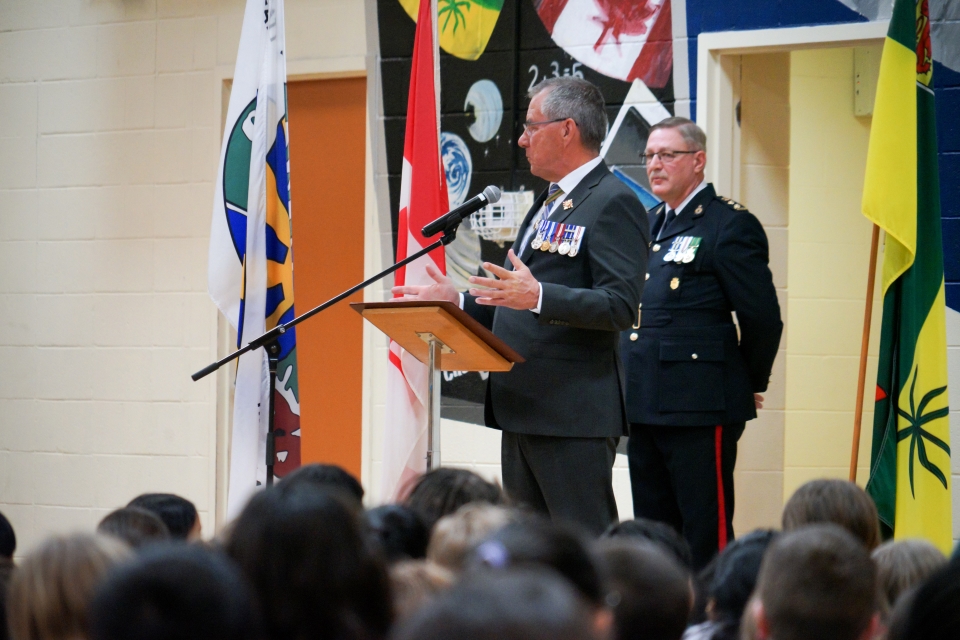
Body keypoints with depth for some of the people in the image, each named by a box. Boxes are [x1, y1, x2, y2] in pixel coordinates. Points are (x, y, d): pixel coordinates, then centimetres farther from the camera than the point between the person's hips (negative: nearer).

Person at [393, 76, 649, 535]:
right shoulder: (548, 203, 22)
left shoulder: (613, 203, -9)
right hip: (523, 410, 10)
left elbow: (621, 306, -20)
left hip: (574, 414, -10)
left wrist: (538, 297, -31)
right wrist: (457, 301, 16)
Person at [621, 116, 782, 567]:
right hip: (645, 406, 8)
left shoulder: (730, 225, -8)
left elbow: (762, 317, -10)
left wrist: (751, 383, 1)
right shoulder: (647, 225, 17)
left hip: (701, 408, -8)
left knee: (707, 532, -6)